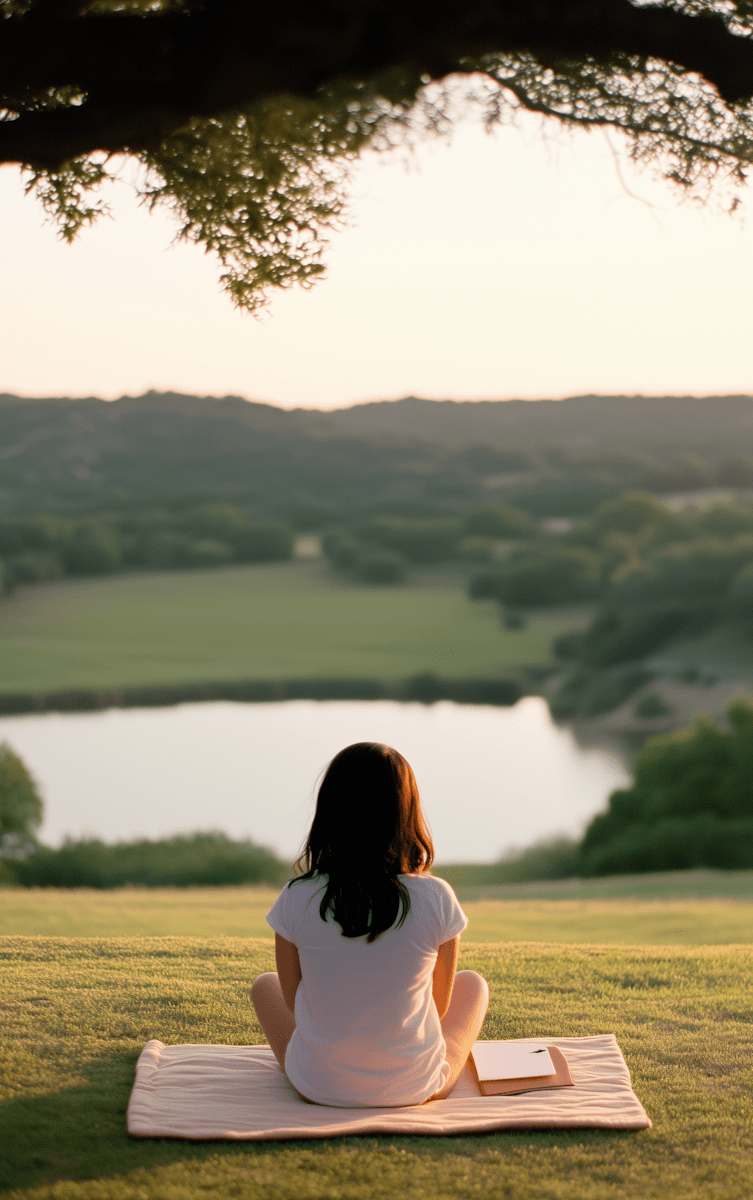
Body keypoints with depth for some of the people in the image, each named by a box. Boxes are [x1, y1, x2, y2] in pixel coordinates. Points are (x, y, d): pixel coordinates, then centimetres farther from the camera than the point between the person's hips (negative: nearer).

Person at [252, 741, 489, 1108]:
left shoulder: (296, 899, -16)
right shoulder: (436, 899, -17)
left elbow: (294, 1003, -3)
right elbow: (439, 1006, -4)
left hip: (320, 1087, 0)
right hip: (415, 1088, 0)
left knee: (264, 985, 31)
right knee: (472, 984, 30)